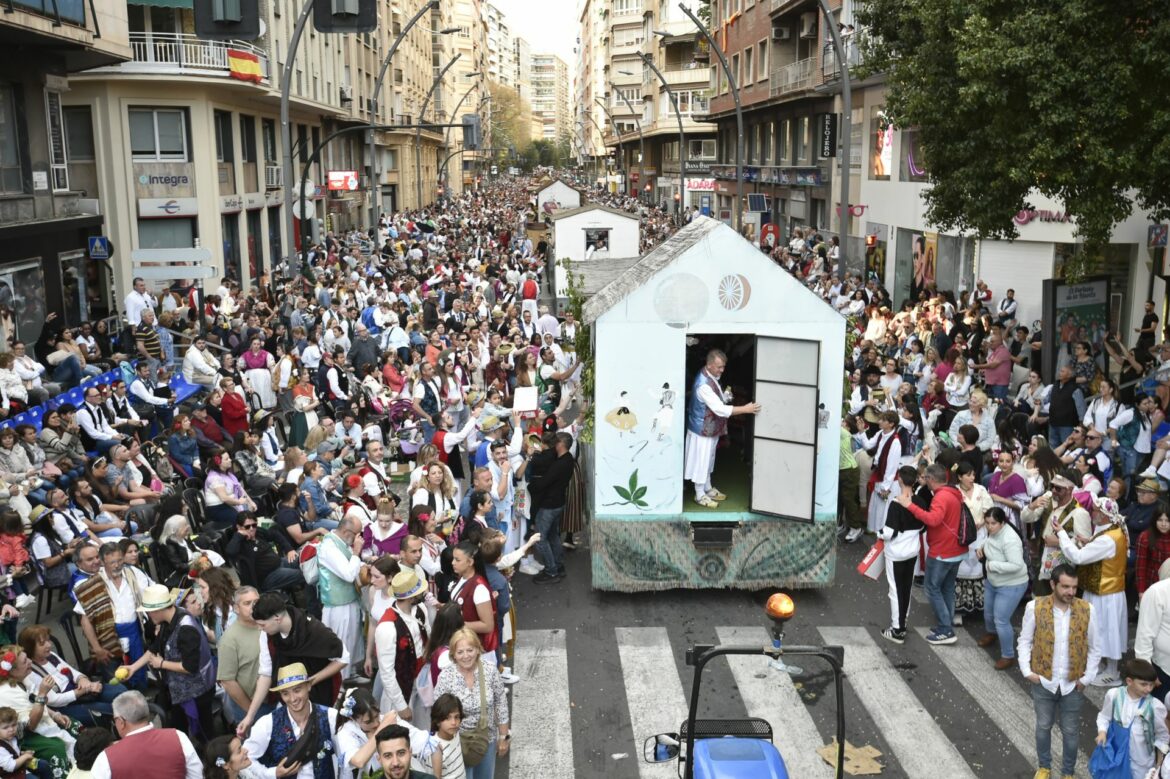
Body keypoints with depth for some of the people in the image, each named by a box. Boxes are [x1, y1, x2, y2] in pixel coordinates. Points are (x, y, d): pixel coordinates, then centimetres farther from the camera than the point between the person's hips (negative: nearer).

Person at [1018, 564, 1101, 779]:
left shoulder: (1087, 610, -12)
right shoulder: (1035, 607, -15)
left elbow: (1094, 648, -1)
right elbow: (1024, 641, -4)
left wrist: (1087, 677, -5)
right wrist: (1027, 671, -11)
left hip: (1073, 683, 0)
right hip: (1043, 681, 0)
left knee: (1071, 730, 15)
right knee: (1043, 726, 18)